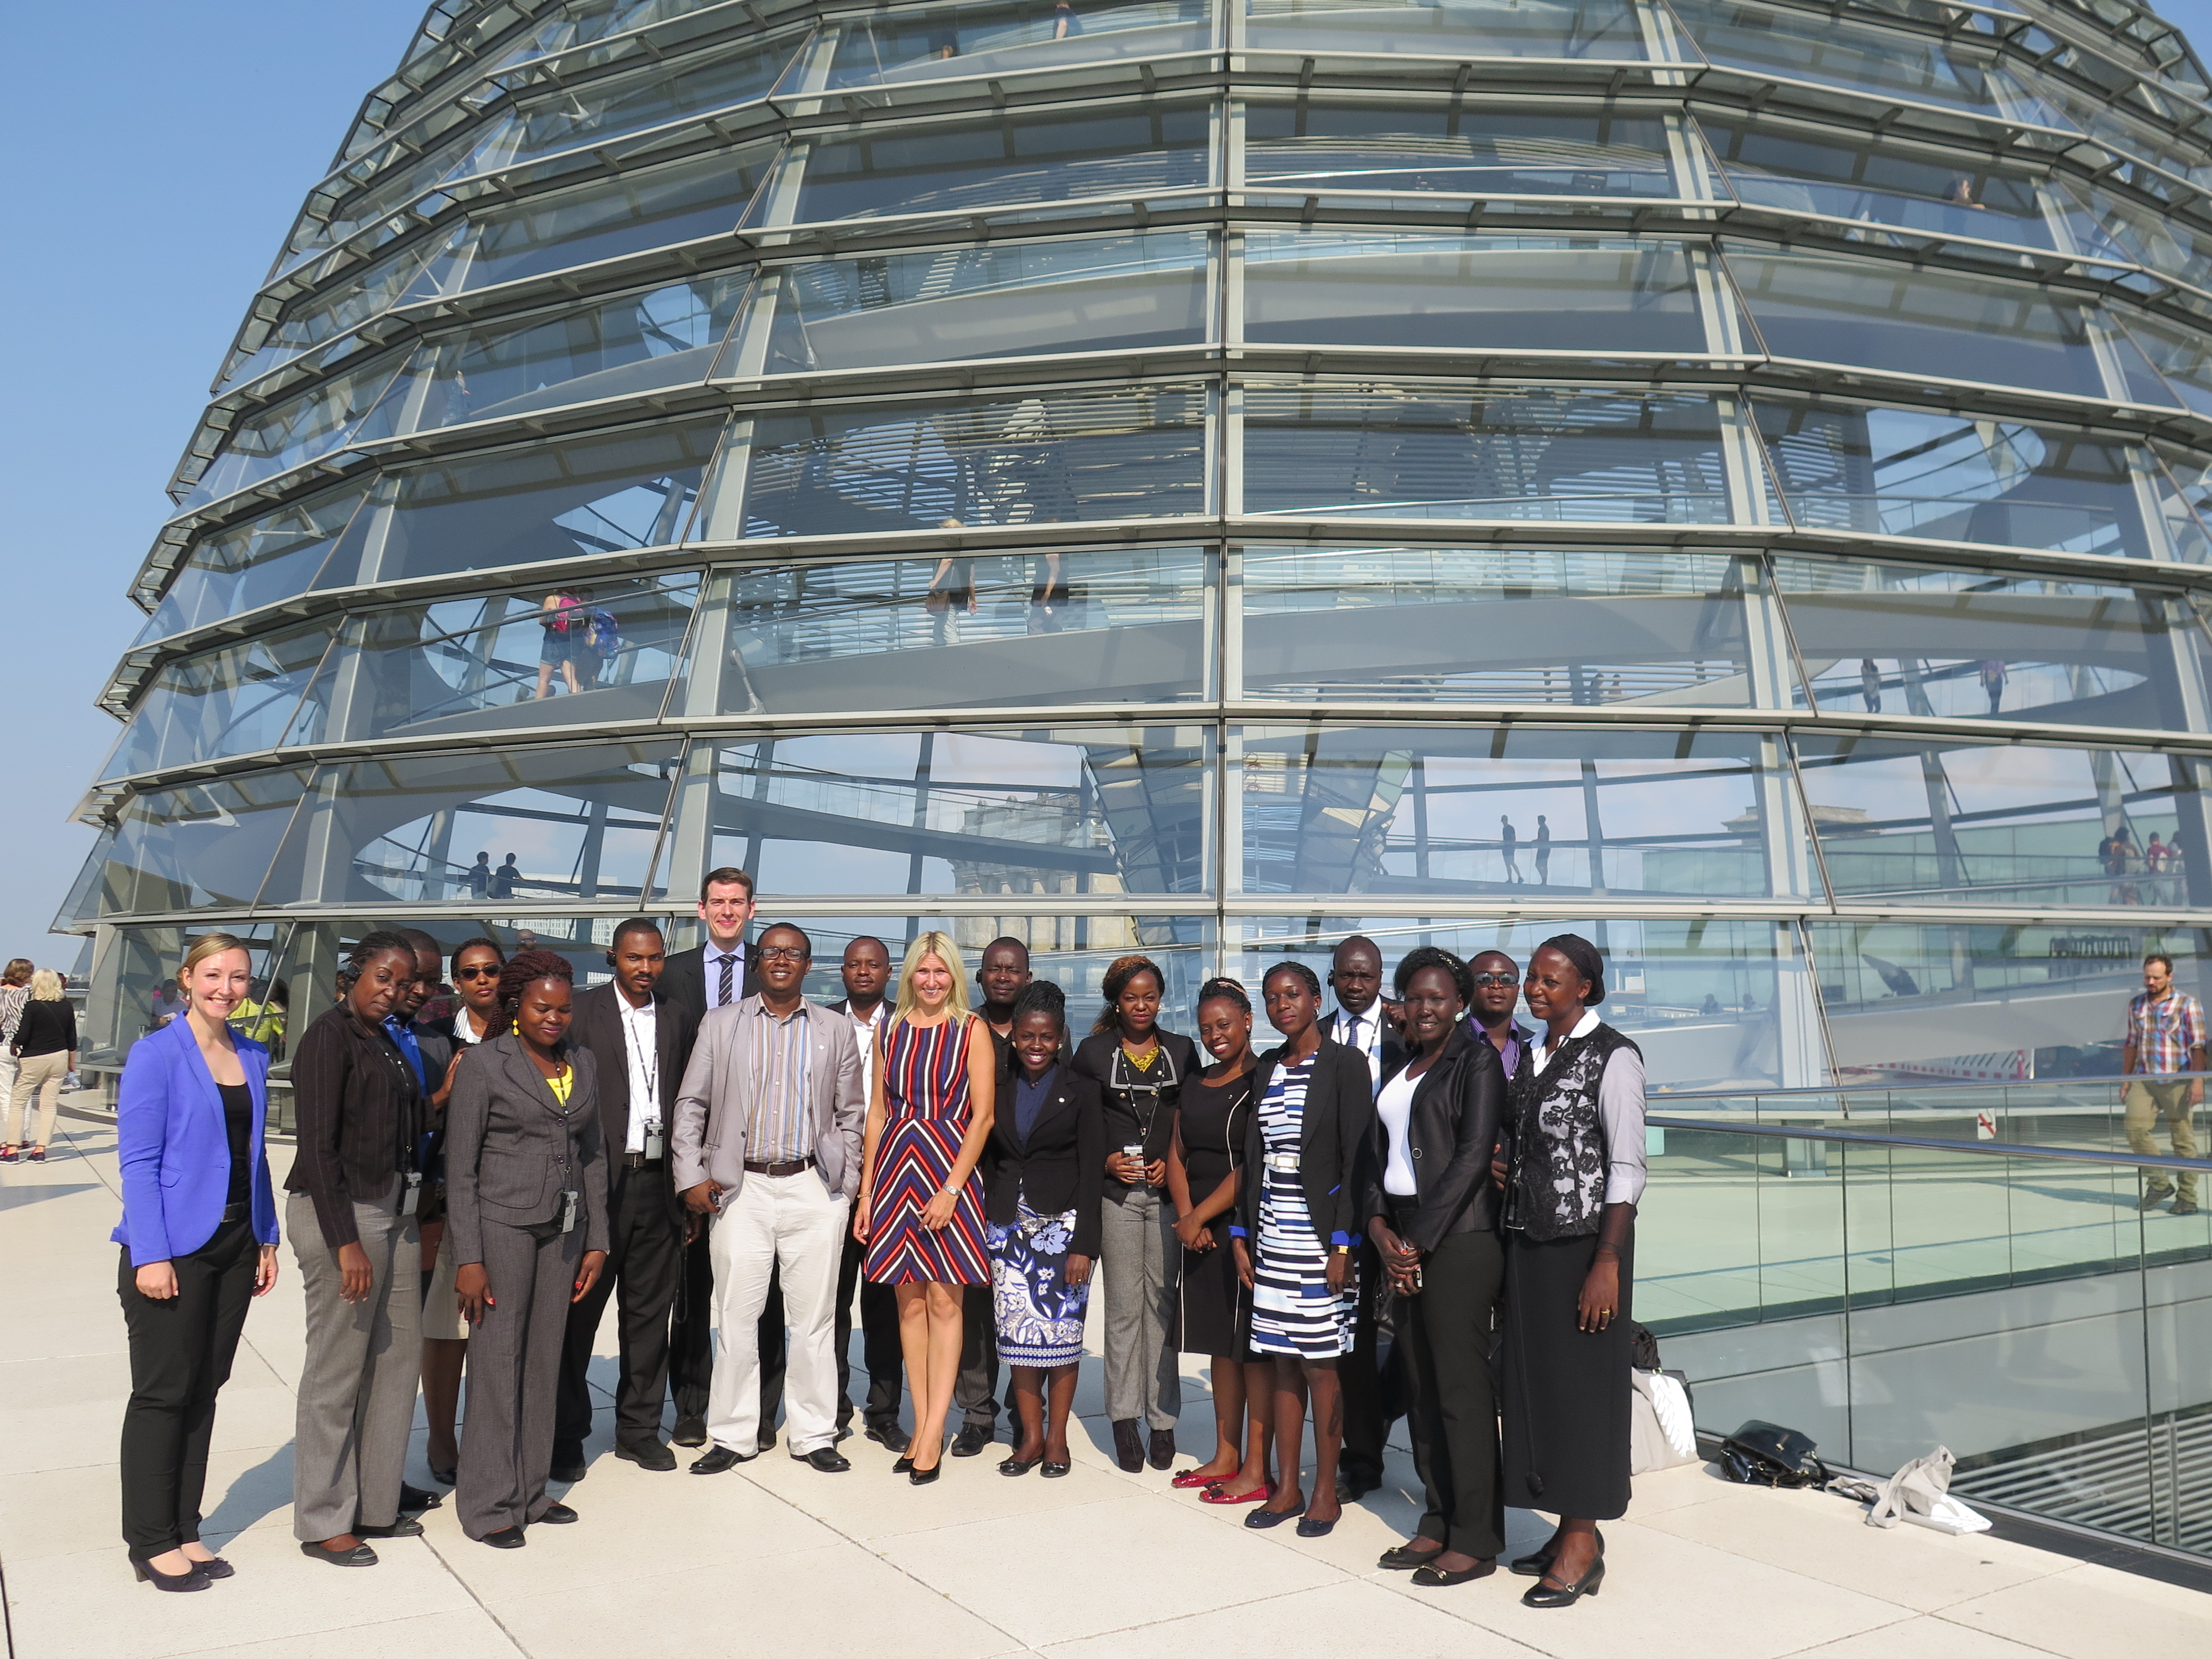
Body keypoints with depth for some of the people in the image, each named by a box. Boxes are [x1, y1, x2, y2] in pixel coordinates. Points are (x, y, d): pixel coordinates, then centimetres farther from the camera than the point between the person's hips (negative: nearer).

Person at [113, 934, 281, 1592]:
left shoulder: (252, 1058, 9)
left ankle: (185, 1530, 23)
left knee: (204, 1390, 12)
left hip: (236, 1243, 6)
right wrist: (151, 1256, -16)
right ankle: (152, 1542, 15)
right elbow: (137, 1161, -11)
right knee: (163, 1392, 3)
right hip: (174, 1248, -6)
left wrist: (267, 1237, 10)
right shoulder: (156, 1055, -9)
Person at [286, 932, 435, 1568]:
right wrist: (346, 1242, -19)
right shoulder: (329, 1037, -11)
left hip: (394, 1213, 8)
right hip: (341, 1214, -8)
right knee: (338, 1371, 2)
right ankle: (323, 1522, 15)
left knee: (398, 1357, 12)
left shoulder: (386, 1042, 14)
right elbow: (319, 1147, -15)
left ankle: (376, 1502, 25)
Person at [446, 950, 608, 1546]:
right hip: (502, 1224, -5)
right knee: (497, 1362, 1)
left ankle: (530, 1490, 24)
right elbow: (460, 1167, -8)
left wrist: (596, 1240, 9)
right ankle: (489, 1504, 13)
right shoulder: (485, 1065, -7)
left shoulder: (583, 1063, 8)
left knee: (545, 1361, 11)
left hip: (563, 1229, 5)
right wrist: (468, 1258, -12)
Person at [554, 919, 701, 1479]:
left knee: (650, 1312, 11)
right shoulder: (582, 1012, -2)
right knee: (579, 1311, 6)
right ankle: (566, 1435, 20)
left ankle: (639, 1428, 24)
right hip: (596, 1182, -3)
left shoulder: (679, 1018, 10)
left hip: (659, 1184, 4)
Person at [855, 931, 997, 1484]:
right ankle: (922, 1428, 15)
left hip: (949, 1169, -4)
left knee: (943, 1301, -2)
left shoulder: (971, 1030, -1)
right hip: (896, 1168, 4)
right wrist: (865, 1192, 7)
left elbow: (982, 1116, -6)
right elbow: (877, 1113, 11)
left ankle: (933, 1433, 3)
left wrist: (951, 1188, -13)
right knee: (908, 1301, 7)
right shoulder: (891, 1030, 10)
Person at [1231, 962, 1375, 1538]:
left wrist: (1343, 1244, -14)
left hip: (1321, 1236, -5)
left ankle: (1326, 1491, 14)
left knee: (1320, 1364, 1)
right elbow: (1254, 1157, 13)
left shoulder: (1344, 1064, -6)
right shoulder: (1267, 1069, 11)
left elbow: (1356, 1159, -10)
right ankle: (1287, 1487, 19)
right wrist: (1241, 1234, 8)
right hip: (1272, 1235, 5)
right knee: (1283, 1363, 10)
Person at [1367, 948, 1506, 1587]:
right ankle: (1436, 1525, 23)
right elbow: (1380, 1153, 14)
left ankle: (1476, 1540, 9)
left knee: (1462, 1390, -2)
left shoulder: (1476, 1061, -6)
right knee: (1420, 1389, 12)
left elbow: (1472, 1156, -14)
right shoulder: (1400, 1070, 16)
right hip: (1403, 1241, 7)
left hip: (1458, 1240, -7)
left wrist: (1419, 1240, -13)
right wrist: (1380, 1228, -1)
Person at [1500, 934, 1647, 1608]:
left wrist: (1607, 1265, -18)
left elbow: (1627, 1168, -14)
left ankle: (1584, 1542, 14)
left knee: (1581, 1384, 2)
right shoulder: (1532, 1057, 10)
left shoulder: (1613, 1058, -11)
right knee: (1532, 1380, 10)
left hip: (1585, 1242, -7)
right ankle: (1570, 1529, 22)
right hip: (1527, 1241, 7)